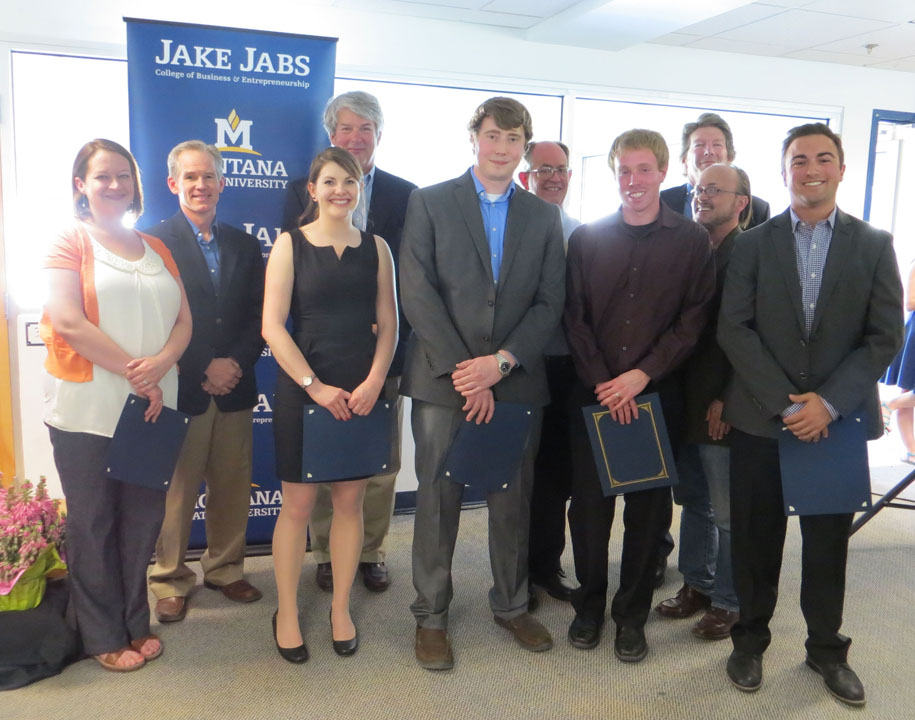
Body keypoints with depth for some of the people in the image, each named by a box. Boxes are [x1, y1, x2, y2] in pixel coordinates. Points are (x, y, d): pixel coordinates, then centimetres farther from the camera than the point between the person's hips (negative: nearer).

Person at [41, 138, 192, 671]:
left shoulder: (157, 249, 14)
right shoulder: (70, 244, -1)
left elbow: (184, 321, 7)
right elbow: (67, 321, -13)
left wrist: (161, 363, -13)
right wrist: (134, 373, -15)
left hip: (152, 407, 4)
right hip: (88, 411, -4)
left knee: (143, 519, 10)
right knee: (93, 524, 7)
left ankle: (136, 624, 26)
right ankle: (104, 636, 20)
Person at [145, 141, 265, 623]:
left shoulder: (244, 246, 12)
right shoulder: (154, 242, -2)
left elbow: (258, 316, 7)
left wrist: (236, 362, -8)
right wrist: (202, 371, -13)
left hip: (234, 387, 4)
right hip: (180, 390, -4)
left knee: (232, 487, 11)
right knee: (175, 490, 5)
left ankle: (225, 569, 28)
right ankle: (170, 581, 21)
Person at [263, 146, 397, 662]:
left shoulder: (375, 247, 7)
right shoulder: (290, 245, -1)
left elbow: (388, 324, 6)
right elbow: (273, 325, -7)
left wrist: (373, 382, -9)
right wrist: (315, 386, -13)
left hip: (362, 393, 3)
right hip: (303, 391, -2)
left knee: (350, 500, 9)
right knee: (298, 504, 4)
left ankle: (341, 608, 25)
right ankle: (288, 612, 21)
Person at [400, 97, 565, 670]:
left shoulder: (544, 217, 11)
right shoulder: (430, 203, 3)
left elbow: (550, 303, 4)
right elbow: (418, 292, -6)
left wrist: (501, 361, -11)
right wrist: (463, 371, -13)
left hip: (516, 381, 3)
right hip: (443, 380, -2)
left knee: (514, 499, 11)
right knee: (438, 499, 5)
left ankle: (511, 605, 30)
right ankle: (431, 616, 21)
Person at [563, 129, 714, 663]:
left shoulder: (692, 240, 3)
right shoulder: (587, 239, 7)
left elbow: (694, 319, -2)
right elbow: (575, 318, 2)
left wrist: (643, 374, -13)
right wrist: (602, 382, -9)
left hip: (658, 394, -1)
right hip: (594, 393, 1)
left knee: (648, 507, 6)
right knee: (589, 502, 6)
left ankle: (633, 614, 23)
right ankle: (590, 603, 25)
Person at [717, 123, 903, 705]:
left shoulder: (874, 245, 4)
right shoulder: (755, 243, 2)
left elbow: (885, 336, -1)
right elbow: (734, 329, -5)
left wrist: (828, 403, -13)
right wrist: (787, 402, -13)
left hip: (838, 420, 1)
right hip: (762, 418, 0)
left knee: (828, 540, 11)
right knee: (756, 537, 9)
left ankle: (827, 648, 30)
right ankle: (751, 640, 27)